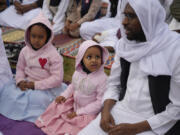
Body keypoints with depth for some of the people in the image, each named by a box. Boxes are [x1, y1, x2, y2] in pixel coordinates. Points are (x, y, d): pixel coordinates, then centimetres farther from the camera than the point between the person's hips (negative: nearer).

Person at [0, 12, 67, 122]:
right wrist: (20, 81, -9)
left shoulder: (53, 55, -16)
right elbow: (20, 68, 13)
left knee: (37, 98, -33)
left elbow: (57, 78, -18)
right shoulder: (25, 51, 1)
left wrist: (36, 85, -21)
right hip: (27, 83, 5)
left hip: (46, 87, -5)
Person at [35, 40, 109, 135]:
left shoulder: (102, 78, -26)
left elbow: (100, 101, -23)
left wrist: (79, 112, -20)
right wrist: (64, 95, -2)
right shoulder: (78, 73, -7)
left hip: (89, 110, -6)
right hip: (74, 102, 6)